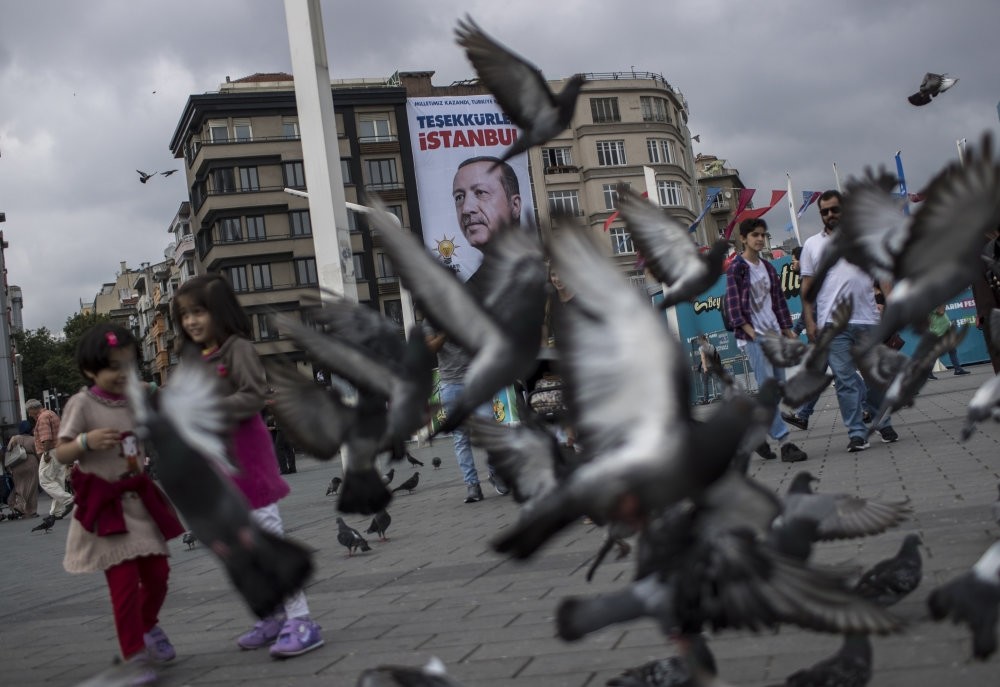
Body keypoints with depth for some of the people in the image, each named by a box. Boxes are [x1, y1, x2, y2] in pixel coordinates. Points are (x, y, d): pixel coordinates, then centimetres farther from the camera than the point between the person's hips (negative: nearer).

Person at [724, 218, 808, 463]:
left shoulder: (768, 268, 18)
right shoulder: (736, 267, -2)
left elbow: (778, 300, 20)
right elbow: (733, 303, -9)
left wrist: (787, 330, 12)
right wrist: (751, 332, -17)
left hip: (774, 334, 7)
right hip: (753, 336, -7)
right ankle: (784, 442, -14)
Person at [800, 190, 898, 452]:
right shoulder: (811, 245, 10)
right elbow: (807, 287, 8)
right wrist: (809, 322, -2)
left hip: (867, 319, 1)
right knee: (845, 379, -3)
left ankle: (882, 423, 26)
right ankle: (856, 433, 0)